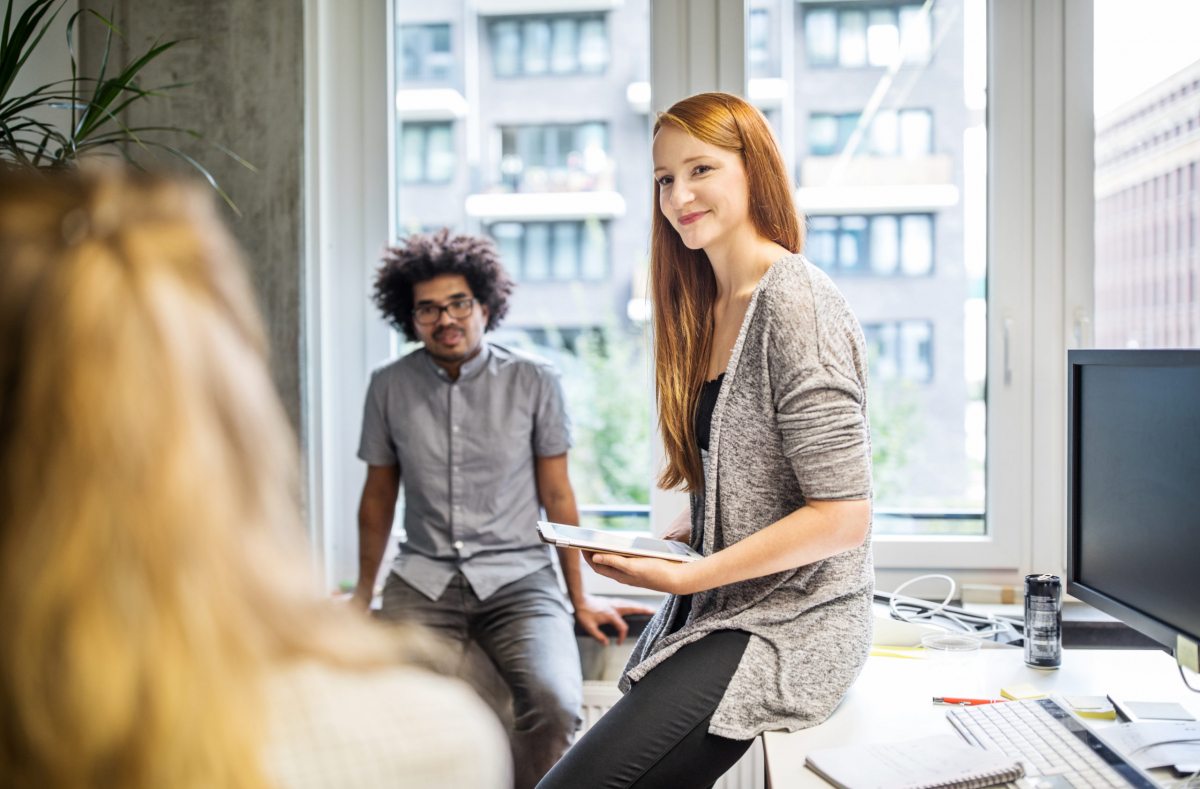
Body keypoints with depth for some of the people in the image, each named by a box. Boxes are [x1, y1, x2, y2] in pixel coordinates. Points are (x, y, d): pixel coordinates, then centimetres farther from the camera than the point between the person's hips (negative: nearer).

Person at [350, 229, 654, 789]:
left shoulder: (534, 380, 1)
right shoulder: (389, 386, 6)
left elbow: (557, 495, 6)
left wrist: (581, 600, 7)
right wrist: (362, 595, 21)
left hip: (518, 577, -1)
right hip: (423, 578, 2)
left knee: (555, 701, -29)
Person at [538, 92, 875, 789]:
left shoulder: (795, 303, -15)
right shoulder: (710, 309, 13)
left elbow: (844, 515, -19)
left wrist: (689, 575, -18)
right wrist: (675, 534, 2)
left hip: (791, 626, -8)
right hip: (721, 611, 8)